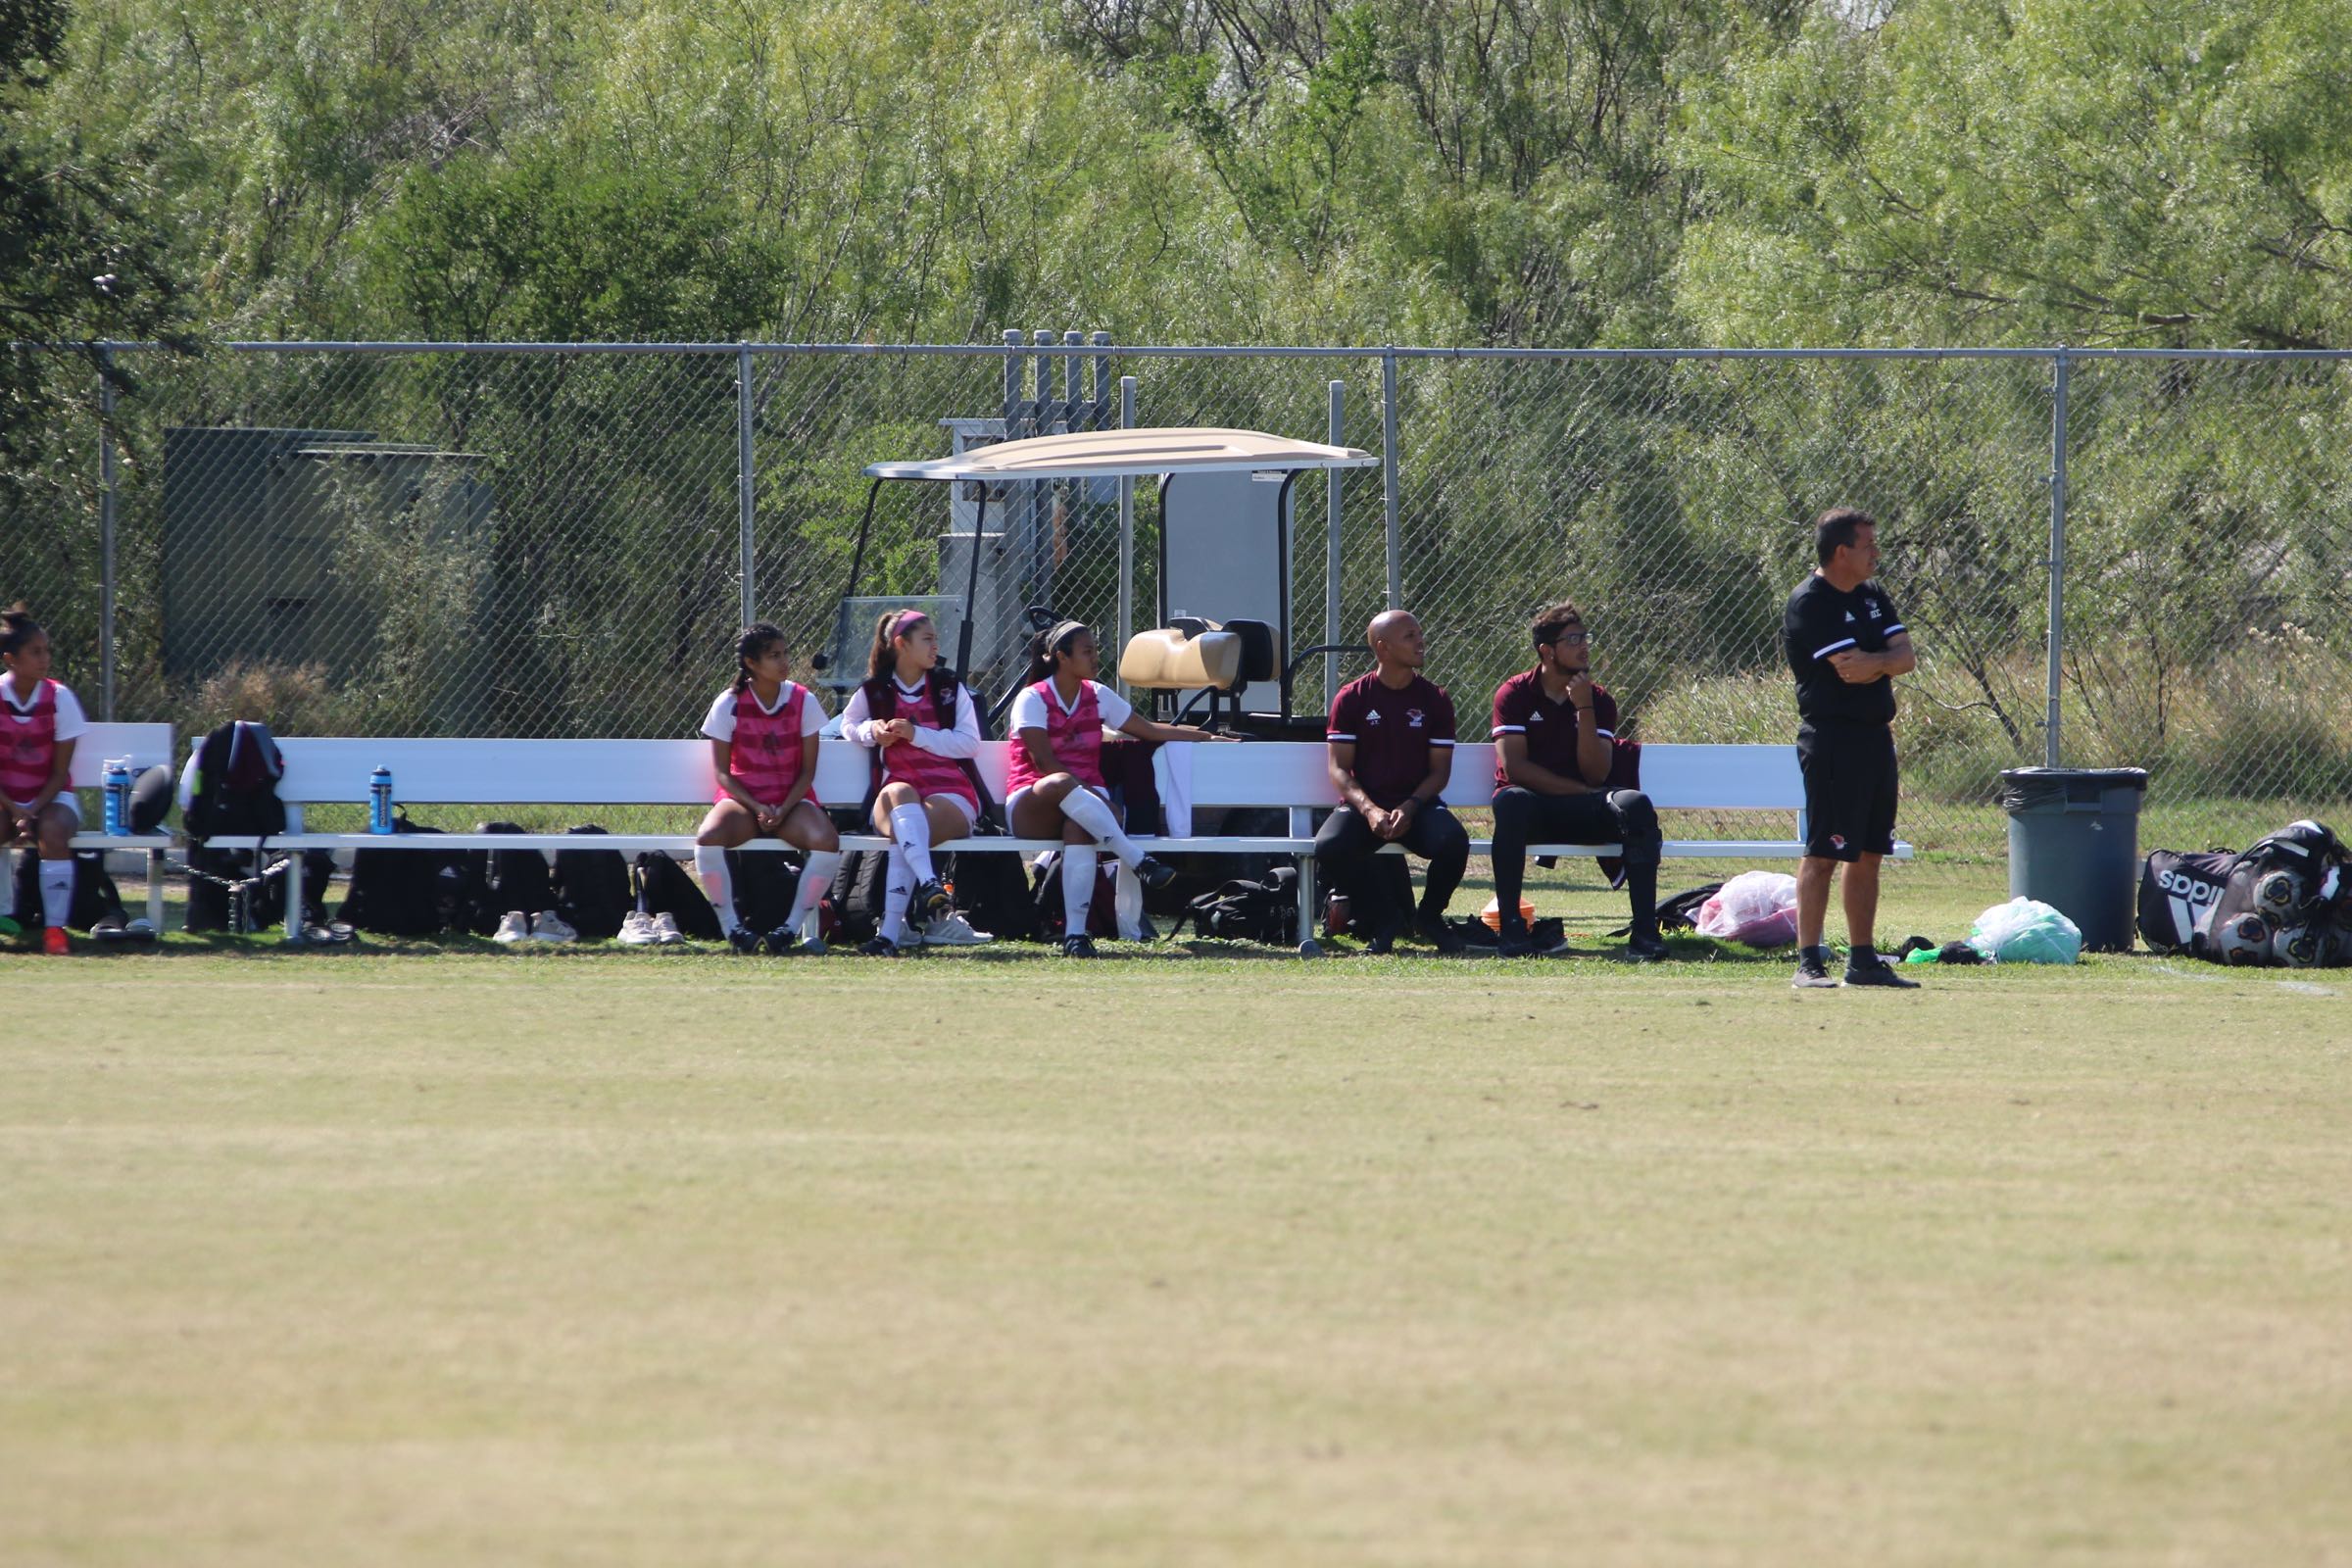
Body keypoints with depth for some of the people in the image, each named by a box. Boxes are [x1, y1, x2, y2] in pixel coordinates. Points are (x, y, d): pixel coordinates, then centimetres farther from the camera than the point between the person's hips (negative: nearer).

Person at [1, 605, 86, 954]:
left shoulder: (59, 697, -9)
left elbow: (60, 771, -6)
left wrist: (33, 813, -18)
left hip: (51, 796, 0)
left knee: (52, 831, -34)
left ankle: (55, 928, -28)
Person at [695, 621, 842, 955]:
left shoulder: (804, 701, -1)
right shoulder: (729, 705, -4)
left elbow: (807, 770, 1)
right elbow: (722, 771, -2)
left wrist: (782, 811, -14)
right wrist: (756, 808, -17)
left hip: (791, 800, 1)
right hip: (742, 798, -1)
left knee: (828, 843, -31)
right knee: (708, 839, -34)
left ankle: (793, 928, -16)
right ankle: (731, 927, -18)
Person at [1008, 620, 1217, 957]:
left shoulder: (1096, 696, 15)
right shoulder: (1033, 699, -1)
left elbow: (1151, 730, 21)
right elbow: (1044, 761, -12)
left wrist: (1207, 737, 18)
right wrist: (1084, 789, -21)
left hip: (1085, 798, 3)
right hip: (1031, 808, -3)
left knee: (1079, 827, -36)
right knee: (1061, 784, -40)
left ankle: (1076, 933, -49)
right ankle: (1139, 862, -47)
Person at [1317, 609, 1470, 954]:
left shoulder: (1435, 700, 7)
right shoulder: (1351, 699, 3)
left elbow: (1439, 770, 4)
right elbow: (1339, 768, -1)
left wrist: (1410, 808, -15)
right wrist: (1369, 810, -19)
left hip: (1418, 805, 1)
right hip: (1363, 805, -1)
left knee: (1453, 842, -32)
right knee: (1329, 848, -33)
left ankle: (1430, 917, 1)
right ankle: (1383, 919, -6)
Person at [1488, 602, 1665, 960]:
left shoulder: (1599, 699, 7)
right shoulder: (1515, 694, 0)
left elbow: (1596, 774, -5)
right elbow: (1514, 768, -10)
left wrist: (1584, 708, -12)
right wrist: (1578, 790, -12)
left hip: (1580, 812, 2)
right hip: (1532, 809, -2)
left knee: (1636, 805, -28)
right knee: (1510, 800, -38)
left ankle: (1645, 932, -33)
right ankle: (1511, 928, -37)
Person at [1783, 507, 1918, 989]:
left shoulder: (1872, 597, 14)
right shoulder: (1809, 603, -11)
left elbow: (1905, 657, 4)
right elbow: (1850, 670, -19)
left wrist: (1872, 662, -15)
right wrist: (1886, 662, 0)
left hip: (1876, 737, 8)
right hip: (1832, 738, -8)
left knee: (1868, 854, 11)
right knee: (1822, 854, -9)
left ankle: (1863, 960, 16)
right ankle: (1809, 962, -9)